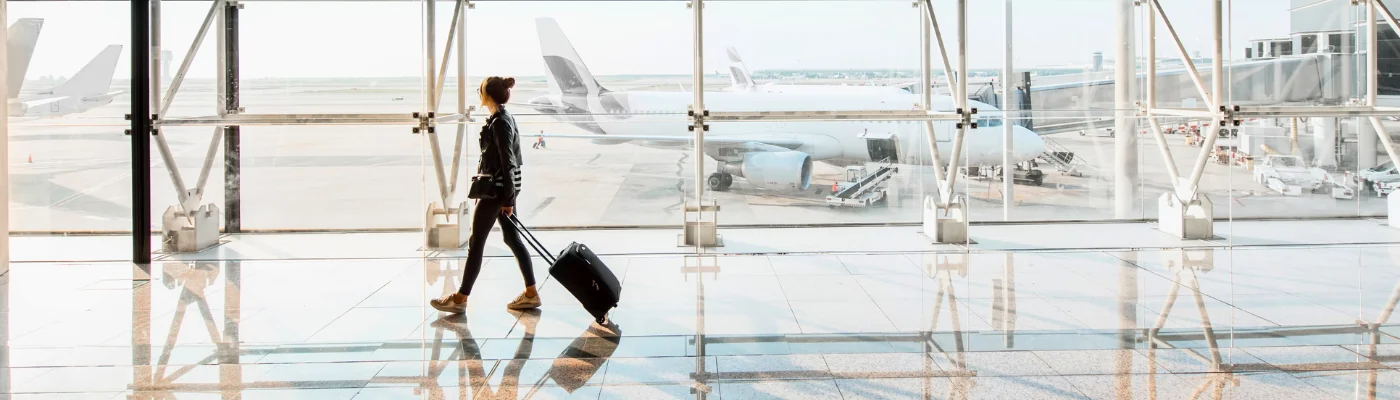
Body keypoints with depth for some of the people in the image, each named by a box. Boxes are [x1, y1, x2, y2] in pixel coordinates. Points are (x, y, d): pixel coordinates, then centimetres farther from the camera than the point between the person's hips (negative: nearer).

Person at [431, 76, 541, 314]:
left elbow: (507, 162, -20)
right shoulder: (504, 118, 12)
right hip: (499, 188, 10)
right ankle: (531, 294, 14)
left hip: (497, 188, -10)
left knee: (476, 242, -2)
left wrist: (508, 199, -18)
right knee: (512, 238, 11)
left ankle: (460, 299, 6)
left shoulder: (500, 123, -18)